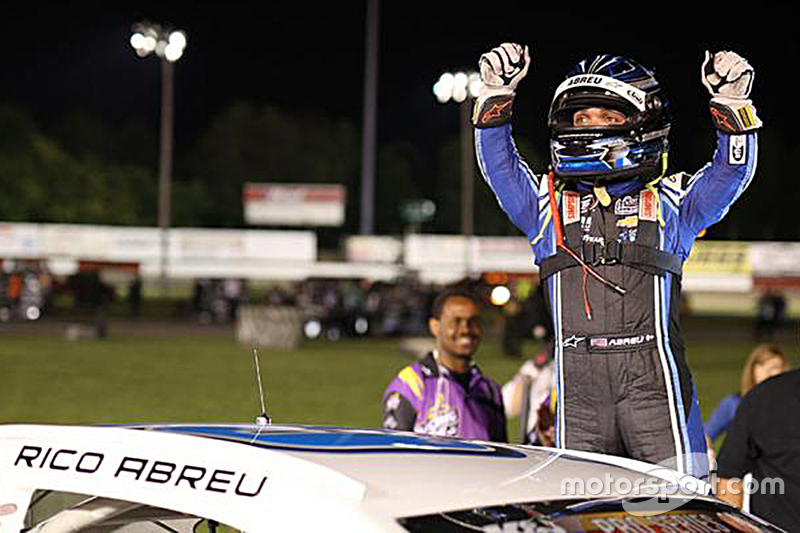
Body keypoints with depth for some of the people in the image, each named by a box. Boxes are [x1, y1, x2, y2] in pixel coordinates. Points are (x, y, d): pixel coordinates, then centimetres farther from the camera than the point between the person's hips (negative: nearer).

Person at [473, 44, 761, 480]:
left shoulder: (669, 204, 15)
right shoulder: (547, 206, 19)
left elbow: (731, 170, 6)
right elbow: (499, 164, 11)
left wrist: (732, 104, -9)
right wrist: (497, 95, -2)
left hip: (652, 378, -2)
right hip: (577, 381, 2)